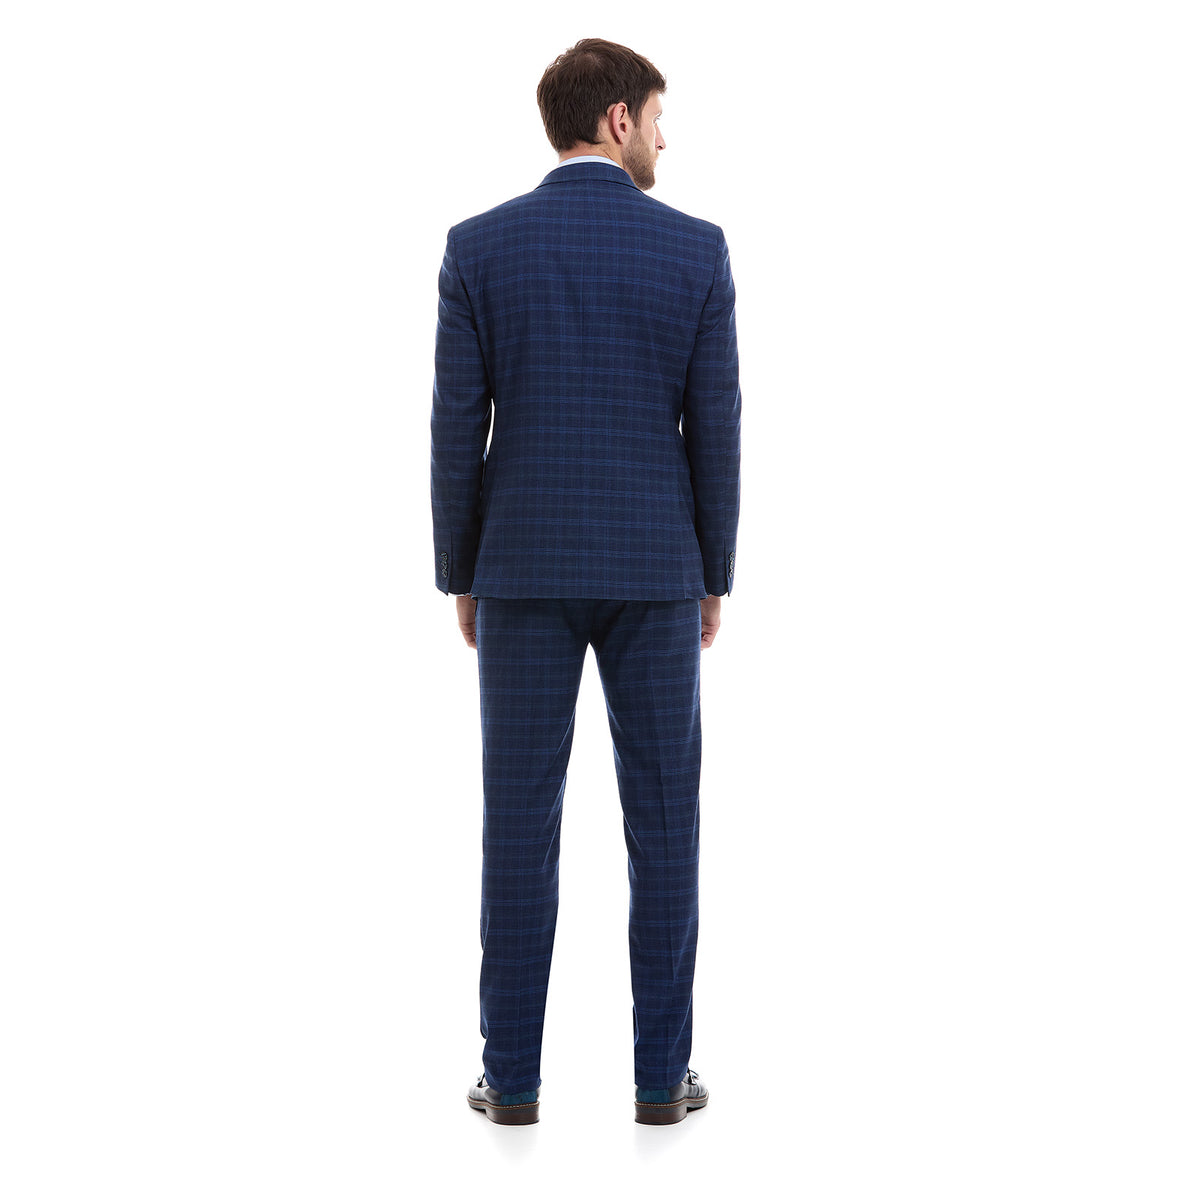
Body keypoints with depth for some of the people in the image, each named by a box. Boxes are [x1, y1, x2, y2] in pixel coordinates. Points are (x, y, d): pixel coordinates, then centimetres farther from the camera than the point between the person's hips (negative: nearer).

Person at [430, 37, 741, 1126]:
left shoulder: (480, 246, -3)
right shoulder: (696, 249, -4)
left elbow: (457, 429, -3)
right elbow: (715, 430, -3)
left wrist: (460, 575, 8)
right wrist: (715, 577, 9)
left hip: (526, 566, 1)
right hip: (654, 568, 0)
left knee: (520, 821, 6)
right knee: (663, 821, 7)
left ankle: (514, 1074, 11)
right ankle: (661, 1075, 12)